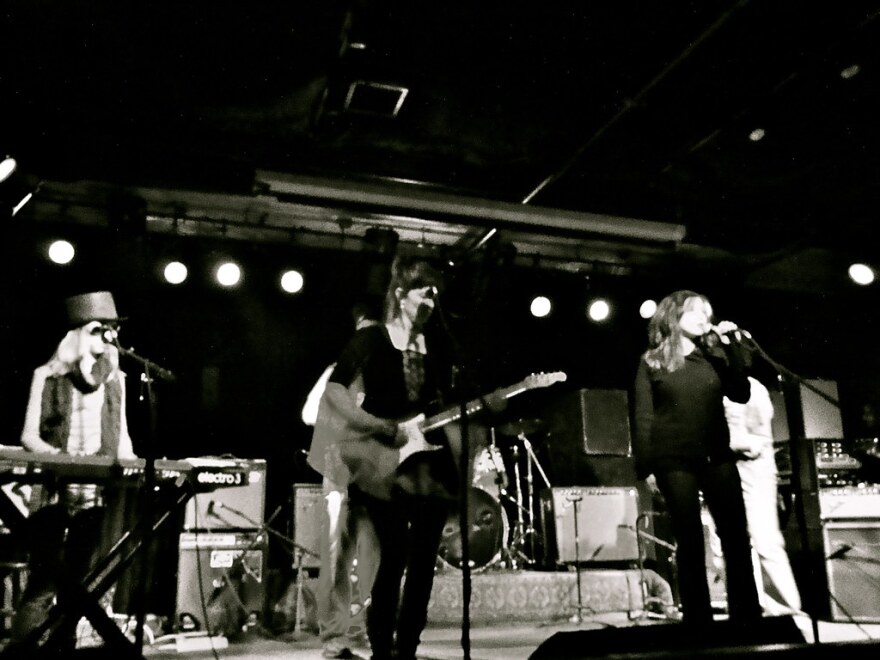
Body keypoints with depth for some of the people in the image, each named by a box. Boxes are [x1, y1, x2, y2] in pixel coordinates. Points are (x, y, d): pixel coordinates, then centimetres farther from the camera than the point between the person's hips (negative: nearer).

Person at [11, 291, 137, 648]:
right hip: (54, 491, -3)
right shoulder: (47, 375, 0)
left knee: (79, 578, 7)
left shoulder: (115, 377, 11)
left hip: (98, 492, 4)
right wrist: (59, 458, -19)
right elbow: (29, 436, -2)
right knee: (44, 579, -5)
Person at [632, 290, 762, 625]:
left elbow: (741, 394, 0)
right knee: (690, 541, 1)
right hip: (674, 461, -3)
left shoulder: (713, 356, 13)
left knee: (736, 535, 0)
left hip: (718, 457, 3)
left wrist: (730, 345, -5)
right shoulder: (652, 361, 3)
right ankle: (698, 619, 9)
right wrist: (646, 467, -8)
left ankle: (747, 614, 10)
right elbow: (642, 417, -1)